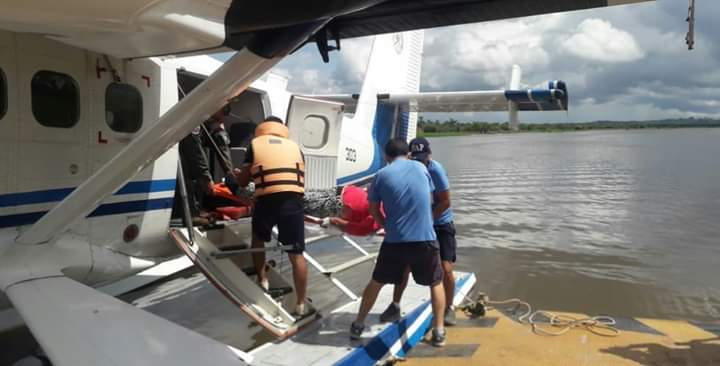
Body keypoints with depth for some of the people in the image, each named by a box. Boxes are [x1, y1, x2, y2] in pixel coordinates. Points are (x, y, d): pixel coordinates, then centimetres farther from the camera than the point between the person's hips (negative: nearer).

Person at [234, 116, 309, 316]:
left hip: (267, 200, -1)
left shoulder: (255, 144, 15)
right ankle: (301, 304, 10)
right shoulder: (295, 146, 21)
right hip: (293, 201, 1)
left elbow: (243, 181, 15)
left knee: (258, 238, 29)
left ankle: (262, 281, 27)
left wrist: (237, 174, 36)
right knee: (296, 254, 6)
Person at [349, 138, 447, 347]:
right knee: (436, 283, 22)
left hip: (394, 241, 0)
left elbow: (374, 210, 7)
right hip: (425, 239, 0)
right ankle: (439, 331, 19)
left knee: (376, 282, 19)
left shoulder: (382, 175, 1)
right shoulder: (421, 168, 7)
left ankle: (358, 325, 29)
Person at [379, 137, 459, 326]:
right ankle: (395, 306, 14)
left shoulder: (436, 170, -21)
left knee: (446, 269, -8)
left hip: (441, 225, -4)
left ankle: (449, 308, 14)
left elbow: (446, 202, -19)